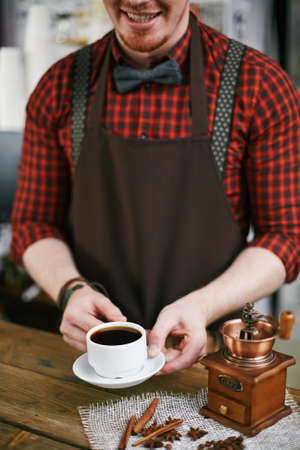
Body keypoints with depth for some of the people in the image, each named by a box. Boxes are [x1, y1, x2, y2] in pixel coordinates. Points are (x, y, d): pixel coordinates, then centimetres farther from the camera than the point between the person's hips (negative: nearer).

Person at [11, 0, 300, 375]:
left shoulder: (262, 86, -9)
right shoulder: (59, 88, -2)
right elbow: (35, 223, 5)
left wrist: (201, 307, -21)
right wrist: (72, 289, -15)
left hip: (208, 347, -1)